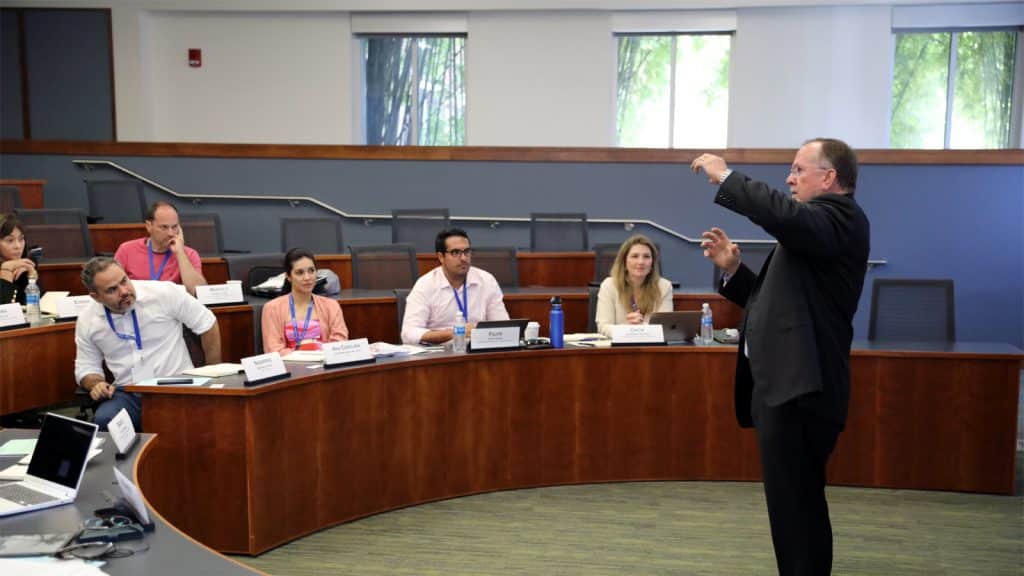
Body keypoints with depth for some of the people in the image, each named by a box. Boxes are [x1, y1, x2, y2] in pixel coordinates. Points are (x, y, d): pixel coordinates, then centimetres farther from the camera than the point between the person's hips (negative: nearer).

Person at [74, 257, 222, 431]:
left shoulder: (163, 293, -9)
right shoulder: (87, 322, 2)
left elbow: (207, 324, 0)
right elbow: (86, 368, 15)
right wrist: (96, 384, -9)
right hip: (128, 394, 3)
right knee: (103, 421, -29)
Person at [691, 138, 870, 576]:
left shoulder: (840, 216, -9)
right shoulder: (813, 228, 22)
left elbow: (785, 215, -31)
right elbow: (775, 301, 22)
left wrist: (726, 176, -19)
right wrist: (733, 269, 8)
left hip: (800, 389, -11)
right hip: (786, 386, 11)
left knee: (796, 508, -6)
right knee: (797, 506, 19)